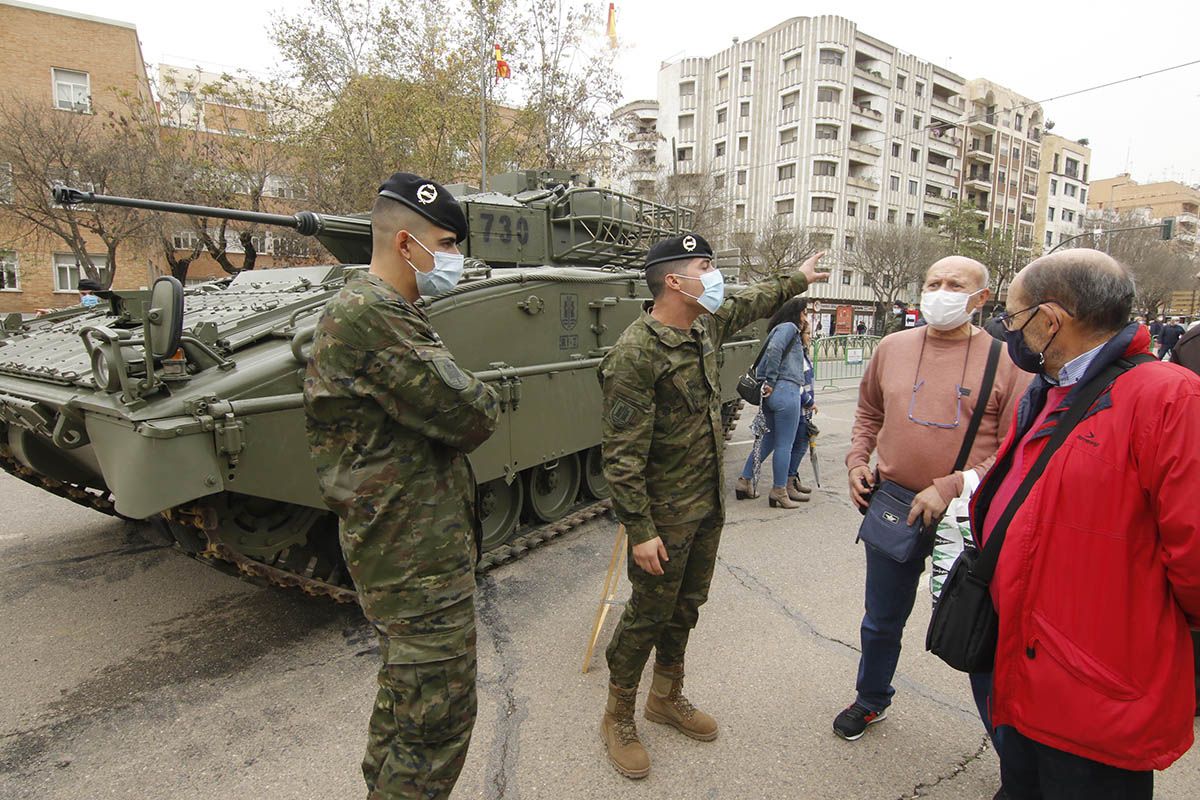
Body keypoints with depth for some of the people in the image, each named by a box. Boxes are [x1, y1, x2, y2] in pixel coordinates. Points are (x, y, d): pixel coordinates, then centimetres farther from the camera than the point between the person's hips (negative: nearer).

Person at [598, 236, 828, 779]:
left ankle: (667, 697, 42)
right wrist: (639, 530, -23)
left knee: (687, 605, 20)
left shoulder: (705, 326, 3)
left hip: (709, 504, 8)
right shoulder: (634, 355, -23)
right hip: (666, 514, -8)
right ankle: (618, 718, 28)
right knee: (649, 613, 5)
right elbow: (621, 455, -24)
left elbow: (750, 304, 27)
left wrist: (796, 280, 38)